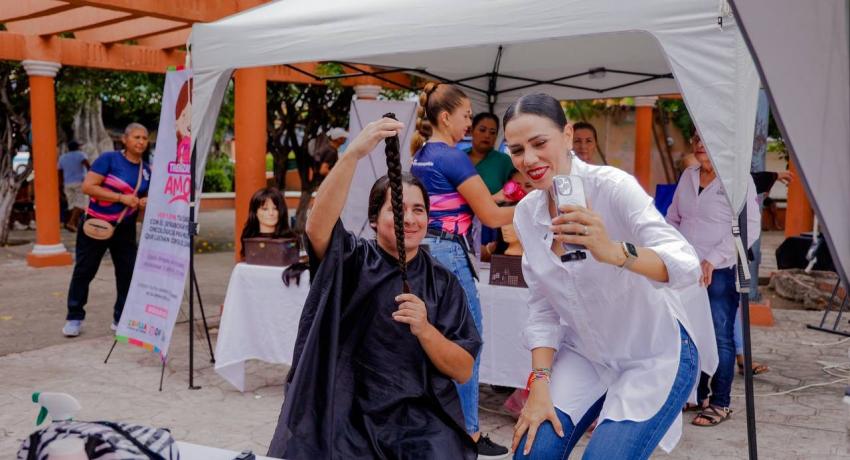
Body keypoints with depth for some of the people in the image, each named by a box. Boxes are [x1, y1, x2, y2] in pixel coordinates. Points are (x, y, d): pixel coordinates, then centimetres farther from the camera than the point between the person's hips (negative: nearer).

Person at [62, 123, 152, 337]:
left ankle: (121, 319, 14)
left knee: (128, 272, 1)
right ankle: (74, 318, 16)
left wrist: (146, 203, -9)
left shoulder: (147, 170, 3)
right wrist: (121, 198, -25)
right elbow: (88, 186, -19)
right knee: (84, 271, 4)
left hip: (125, 229, 4)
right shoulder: (109, 158, -12)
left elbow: (146, 198, 16)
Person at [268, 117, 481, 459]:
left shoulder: (444, 284, 8)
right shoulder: (352, 261, 4)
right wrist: (354, 153, -32)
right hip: (348, 415, -1)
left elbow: (463, 371, 3)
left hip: (421, 418, 1)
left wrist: (424, 330, -15)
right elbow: (317, 227, -20)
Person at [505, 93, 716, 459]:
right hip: (585, 353, 5)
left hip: (655, 353, -5)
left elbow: (686, 265, -33)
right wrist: (540, 383, -9)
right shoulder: (526, 214, -5)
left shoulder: (612, 186, -22)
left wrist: (613, 251, -51)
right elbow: (542, 308, 1)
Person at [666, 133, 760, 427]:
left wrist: (712, 260, -20)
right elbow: (673, 218, 20)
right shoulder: (688, 176, 12)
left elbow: (750, 227, -13)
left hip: (720, 273, -6)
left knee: (720, 337, -1)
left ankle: (720, 403, 10)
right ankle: (697, 395, 26)